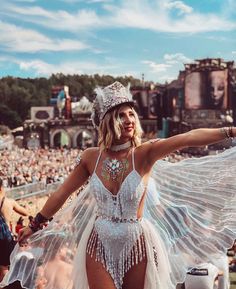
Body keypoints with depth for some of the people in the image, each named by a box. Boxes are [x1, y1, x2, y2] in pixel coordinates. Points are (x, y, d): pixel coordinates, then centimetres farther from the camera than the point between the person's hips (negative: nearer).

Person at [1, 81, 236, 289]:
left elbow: (188, 138, -27)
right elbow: (61, 193, 8)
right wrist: (35, 225, 17)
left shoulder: (144, 154, -12)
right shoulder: (91, 157, -4)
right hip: (99, 246, 1)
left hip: (137, 246, -1)